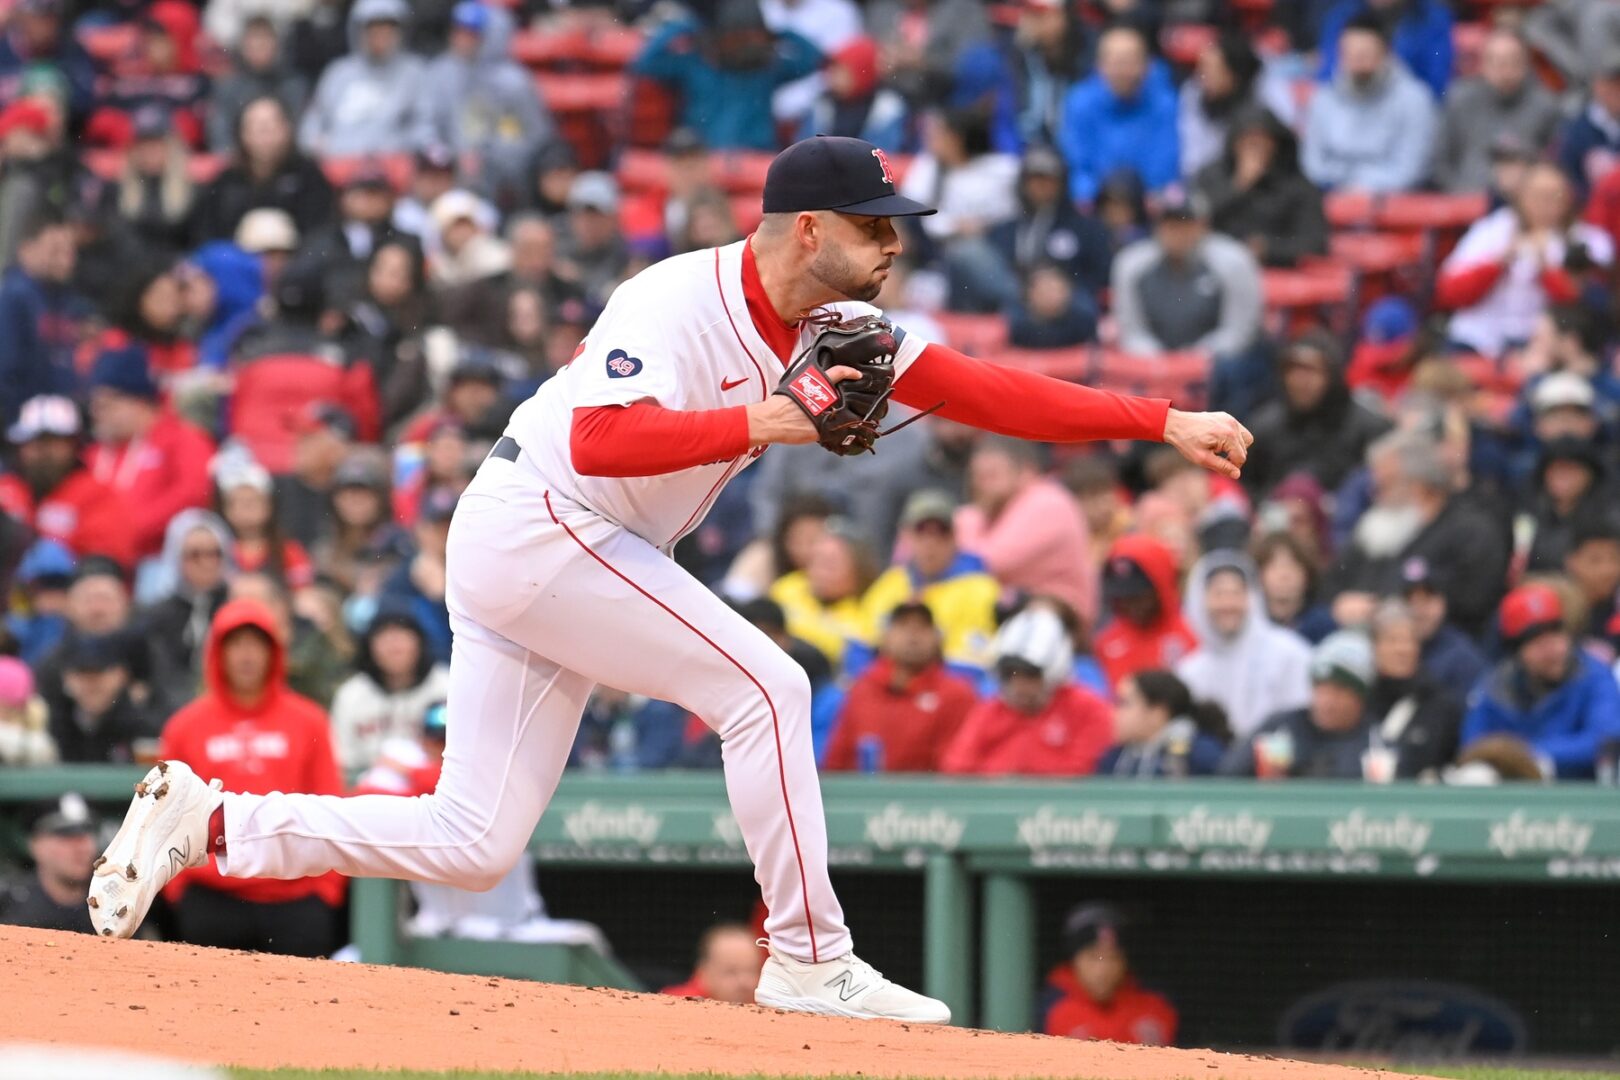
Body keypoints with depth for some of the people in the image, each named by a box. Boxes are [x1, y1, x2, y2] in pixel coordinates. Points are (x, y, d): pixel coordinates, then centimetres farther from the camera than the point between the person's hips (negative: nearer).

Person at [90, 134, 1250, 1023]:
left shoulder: (835, 330, 5)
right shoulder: (679, 302, -20)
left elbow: (988, 391, 0)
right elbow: (599, 441, -32)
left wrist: (1161, 422, -7)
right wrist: (760, 425, -38)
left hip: (545, 555, 9)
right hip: (534, 527, -9)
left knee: (470, 845, 5)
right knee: (763, 685, -14)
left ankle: (208, 821, 8)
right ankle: (810, 963, -8)